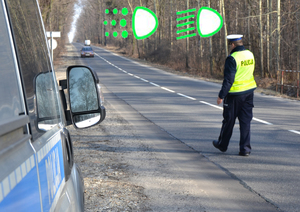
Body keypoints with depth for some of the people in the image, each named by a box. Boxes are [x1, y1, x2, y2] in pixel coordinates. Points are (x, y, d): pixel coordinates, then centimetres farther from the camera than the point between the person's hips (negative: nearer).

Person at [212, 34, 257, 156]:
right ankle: (245, 148, 6)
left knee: (229, 120, 9)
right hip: (249, 91, 6)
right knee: (246, 121, 8)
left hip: (235, 93, -6)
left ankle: (222, 144, 27)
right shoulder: (250, 55, 4)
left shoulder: (232, 58, -18)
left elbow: (228, 80, -19)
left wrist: (221, 95, -14)